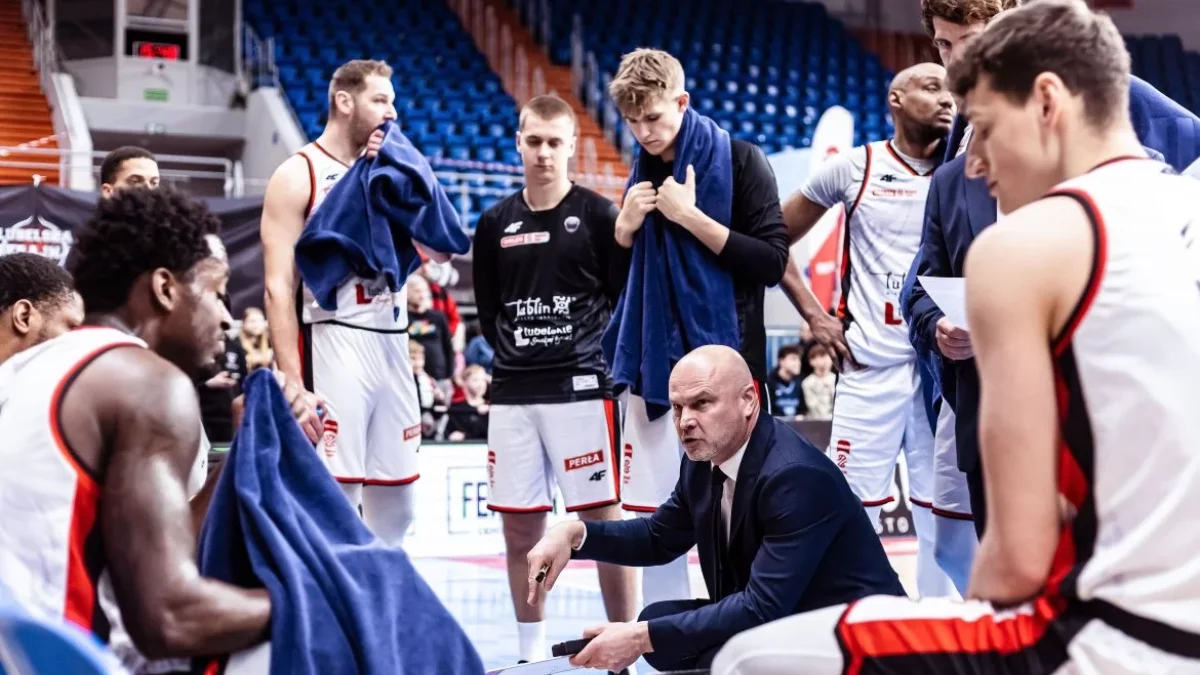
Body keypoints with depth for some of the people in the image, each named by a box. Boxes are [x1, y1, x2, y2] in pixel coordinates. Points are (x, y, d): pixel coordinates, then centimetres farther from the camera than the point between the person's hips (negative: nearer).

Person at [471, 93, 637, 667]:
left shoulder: (599, 215, -2)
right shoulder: (496, 223, 9)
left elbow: (628, 299, 0)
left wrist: (587, 350, -4)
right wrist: (516, 352, 9)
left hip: (582, 389, -4)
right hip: (512, 395, 4)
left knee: (605, 523, -3)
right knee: (520, 533, 8)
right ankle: (531, 655, 20)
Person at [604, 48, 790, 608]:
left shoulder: (739, 160, -5)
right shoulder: (640, 174, 11)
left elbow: (772, 263, -12)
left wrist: (691, 217, -17)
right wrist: (625, 225, -4)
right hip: (652, 364, 5)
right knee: (653, 517, 5)